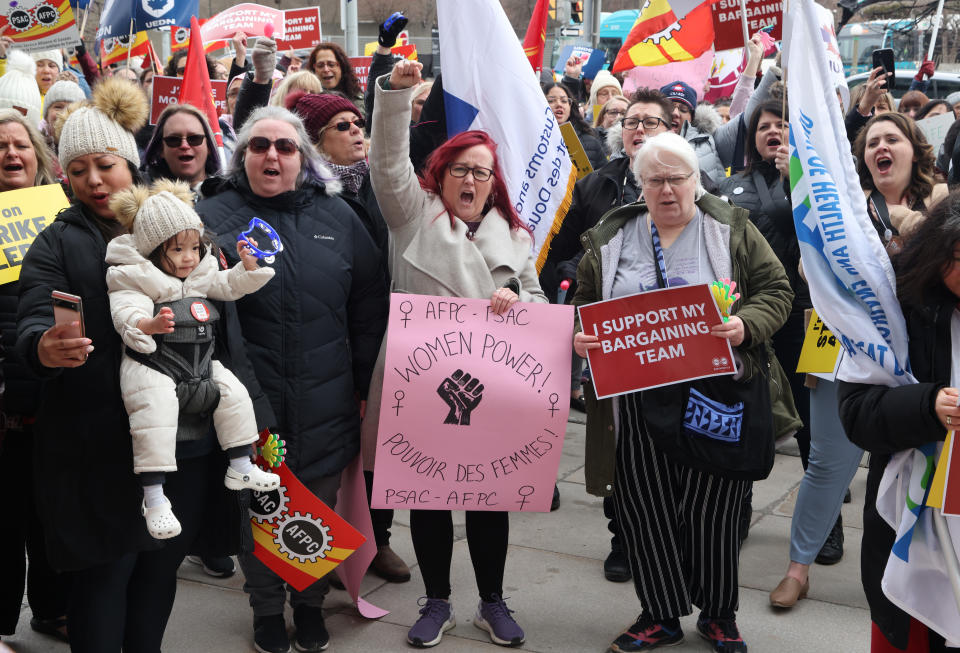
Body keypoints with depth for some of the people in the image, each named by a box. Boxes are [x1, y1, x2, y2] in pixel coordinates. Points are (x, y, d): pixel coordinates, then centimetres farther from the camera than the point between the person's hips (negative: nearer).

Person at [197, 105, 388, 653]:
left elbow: (370, 302, 9)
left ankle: (311, 602, 37)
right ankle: (267, 608, 33)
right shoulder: (214, 215, -1)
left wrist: (362, 377, 8)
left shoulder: (336, 215, 6)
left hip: (324, 405, 2)